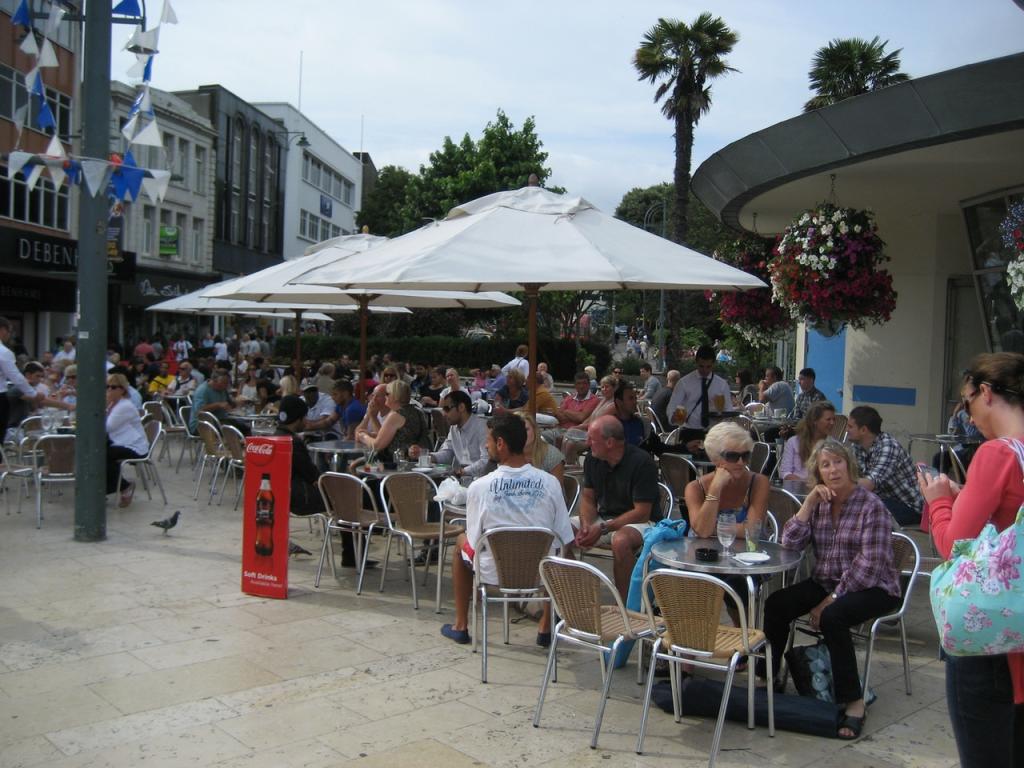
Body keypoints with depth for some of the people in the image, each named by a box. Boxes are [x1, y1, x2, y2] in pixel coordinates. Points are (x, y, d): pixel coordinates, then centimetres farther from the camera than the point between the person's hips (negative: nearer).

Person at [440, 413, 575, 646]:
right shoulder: (550, 483, -10)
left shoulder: (479, 487, -15)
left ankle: (461, 625, 36)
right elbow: (565, 539, -1)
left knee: (461, 541, 30)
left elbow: (474, 541, -4)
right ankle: (546, 628, 32)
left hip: (494, 573, -1)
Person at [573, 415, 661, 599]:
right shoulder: (592, 460, 0)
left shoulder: (642, 462, -20)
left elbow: (642, 513, -20)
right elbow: (588, 498, 8)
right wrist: (586, 524, -14)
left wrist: (603, 528, -24)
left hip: (640, 522, -6)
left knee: (620, 540, -39)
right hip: (604, 517, 6)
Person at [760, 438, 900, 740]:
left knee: (832, 617, -34)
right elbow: (790, 542, -3)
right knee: (776, 604, -16)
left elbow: (869, 565, -18)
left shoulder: (871, 506, -12)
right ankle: (767, 676, -1)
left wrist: (831, 601, -19)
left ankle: (853, 702, -21)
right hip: (826, 583, 6)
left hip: (873, 588, -6)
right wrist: (809, 502, -13)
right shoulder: (819, 503, 7)